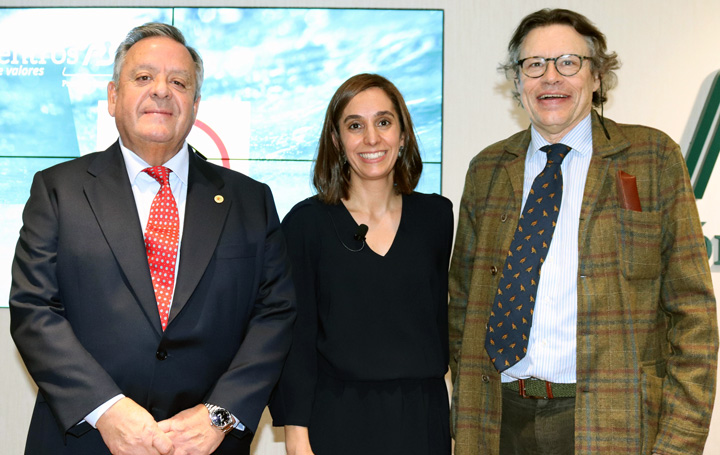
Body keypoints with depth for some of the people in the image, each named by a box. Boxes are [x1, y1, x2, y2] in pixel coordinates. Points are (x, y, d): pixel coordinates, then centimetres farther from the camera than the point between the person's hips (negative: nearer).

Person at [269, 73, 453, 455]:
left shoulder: (435, 215, 4)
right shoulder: (306, 221, -4)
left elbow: (438, 318, 10)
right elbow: (294, 336, -5)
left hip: (423, 422, 3)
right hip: (336, 422, -2)